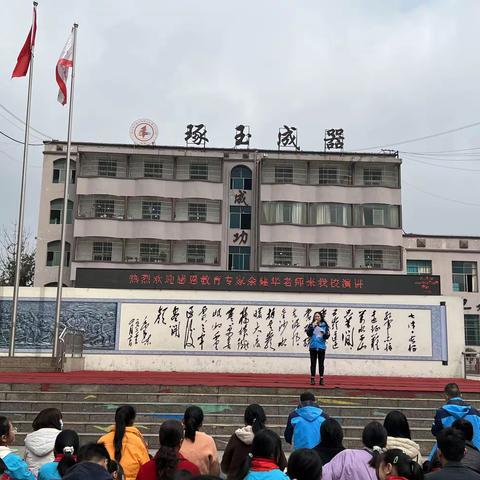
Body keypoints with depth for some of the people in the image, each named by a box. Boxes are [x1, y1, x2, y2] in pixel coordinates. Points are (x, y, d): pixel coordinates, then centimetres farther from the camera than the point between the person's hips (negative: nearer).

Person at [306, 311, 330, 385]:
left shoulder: (325, 325, 3)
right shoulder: (311, 325, 3)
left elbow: (327, 337, 0)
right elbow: (308, 334, -10)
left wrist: (325, 334, -22)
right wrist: (313, 326, -18)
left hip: (321, 347, 0)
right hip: (313, 347, 0)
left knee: (321, 363, 4)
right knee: (313, 363, 4)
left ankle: (321, 379, 9)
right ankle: (312, 379, 8)